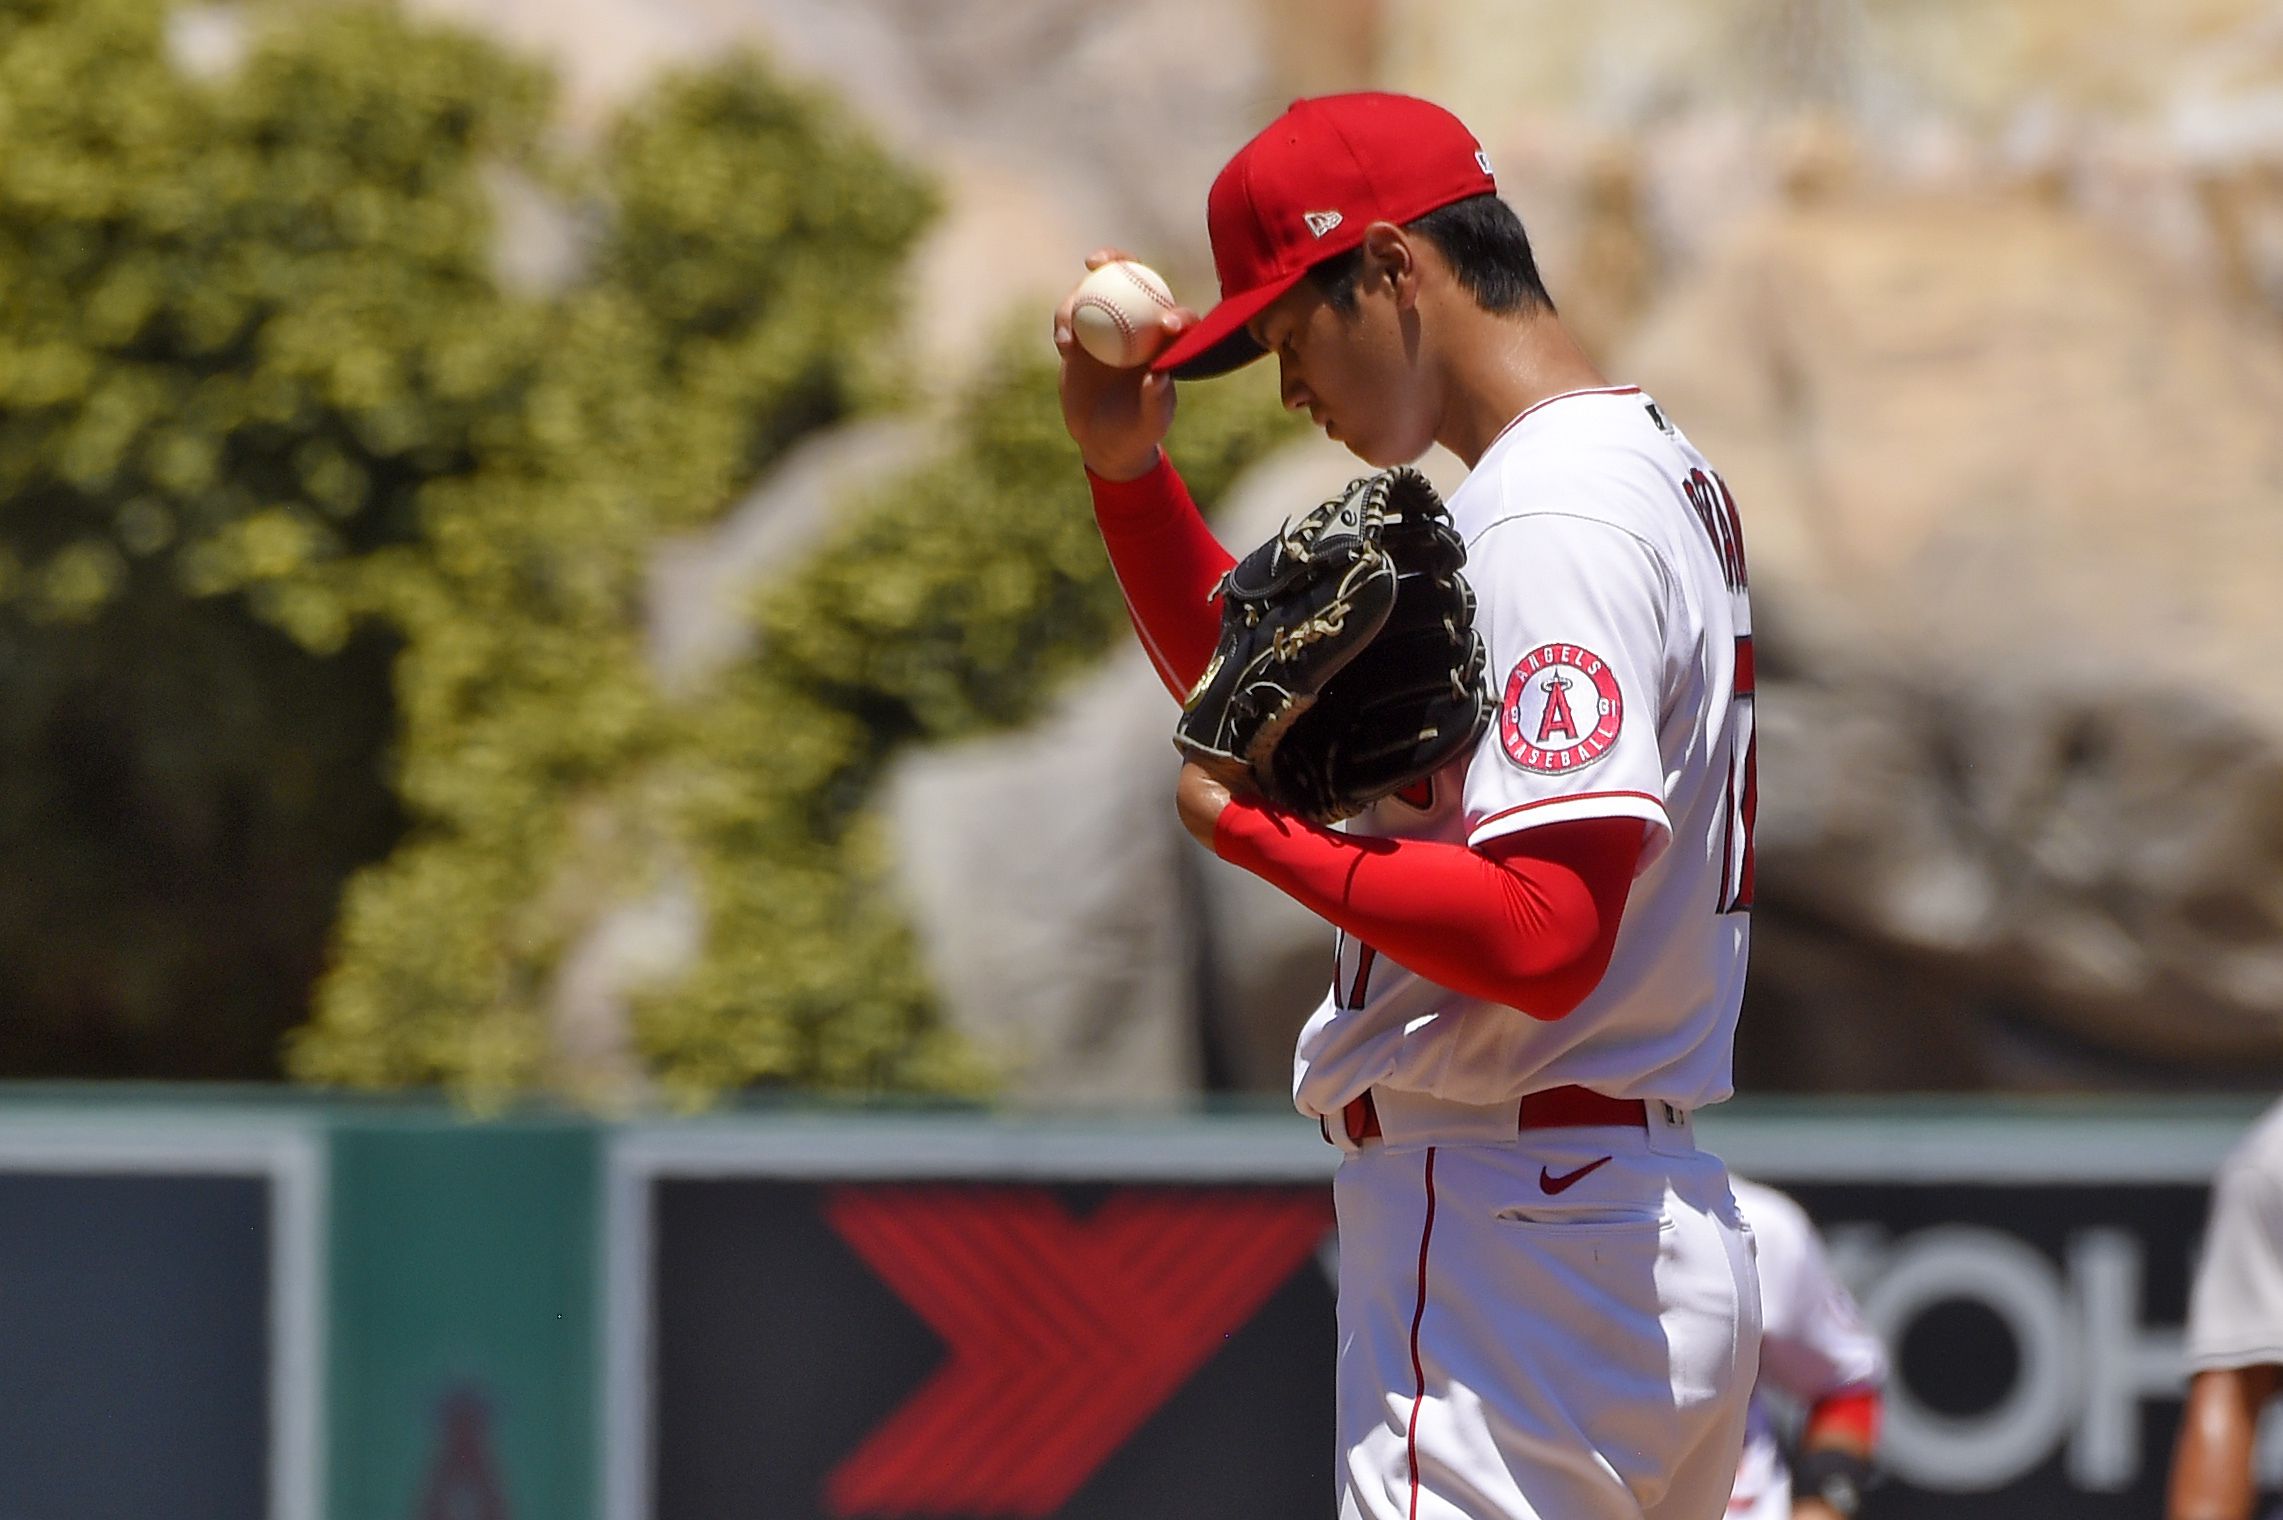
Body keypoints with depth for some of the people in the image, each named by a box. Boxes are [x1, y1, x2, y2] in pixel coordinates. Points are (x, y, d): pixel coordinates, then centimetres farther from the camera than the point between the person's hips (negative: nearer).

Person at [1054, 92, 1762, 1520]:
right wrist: (1131, 470, 15)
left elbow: (1544, 938, -25)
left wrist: (1252, 831, -14)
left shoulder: (1556, 521, -16)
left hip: (1510, 1269, -11)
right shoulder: (1658, 471, 18)